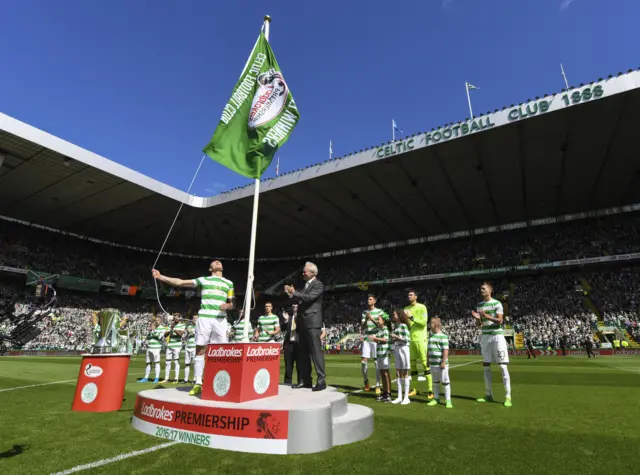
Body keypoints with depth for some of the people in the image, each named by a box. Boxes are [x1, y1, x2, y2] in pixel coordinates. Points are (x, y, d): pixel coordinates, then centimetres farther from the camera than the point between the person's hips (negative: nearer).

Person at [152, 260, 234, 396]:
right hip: (204, 318, -1)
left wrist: (227, 305, -4)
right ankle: (198, 384, 7)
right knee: (200, 350, 0)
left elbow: (231, 304, 19)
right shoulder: (203, 280, 13)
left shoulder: (229, 283, 17)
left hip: (220, 320, 1)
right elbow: (180, 282, 9)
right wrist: (160, 277, 3)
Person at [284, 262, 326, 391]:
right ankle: (306, 381, 16)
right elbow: (300, 300, 20)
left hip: (313, 323, -9)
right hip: (303, 324, 9)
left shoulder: (318, 284, -5)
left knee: (316, 352, -9)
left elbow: (309, 297, -20)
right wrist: (291, 295, 5)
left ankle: (321, 381, -6)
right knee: (304, 353, 10)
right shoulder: (305, 285, 20)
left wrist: (294, 292, -15)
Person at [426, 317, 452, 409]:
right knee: (435, 382, 16)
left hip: (441, 364, -8)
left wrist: (444, 362, -21)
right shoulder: (431, 336, 12)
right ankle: (436, 398, 27)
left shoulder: (443, 337, -14)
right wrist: (428, 360, 19)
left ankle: (448, 400, 12)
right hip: (433, 363, 8)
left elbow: (446, 350, -18)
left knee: (445, 382, 2)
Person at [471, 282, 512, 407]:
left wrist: (486, 316, -24)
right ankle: (488, 395, 17)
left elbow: (500, 320, -14)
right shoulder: (479, 305, 11)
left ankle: (508, 397, 1)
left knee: (502, 366, -5)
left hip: (497, 336, -6)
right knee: (486, 366, 8)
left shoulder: (497, 303, -6)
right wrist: (477, 318, -9)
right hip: (485, 337, 6)